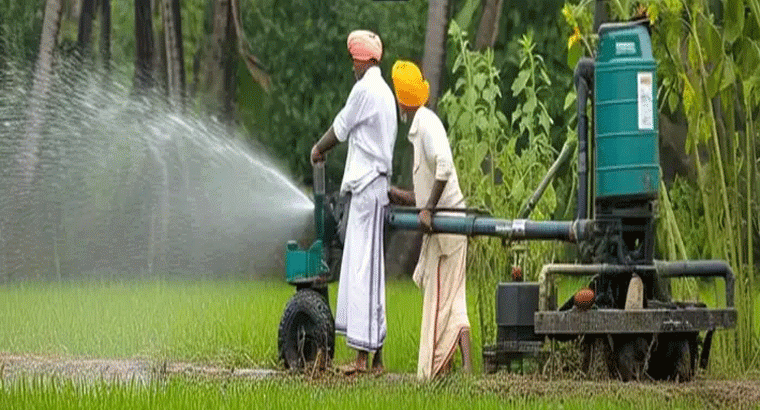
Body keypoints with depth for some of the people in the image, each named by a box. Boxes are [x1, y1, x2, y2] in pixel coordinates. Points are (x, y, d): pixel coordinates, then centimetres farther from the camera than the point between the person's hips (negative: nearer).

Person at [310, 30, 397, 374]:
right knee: (369, 268, 9)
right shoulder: (385, 93, 18)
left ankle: (364, 353, -15)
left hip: (366, 185, -9)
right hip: (377, 183, 9)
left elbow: (341, 128, -1)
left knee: (363, 269, -11)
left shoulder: (364, 89, -10)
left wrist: (318, 149, 17)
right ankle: (375, 355, 8)